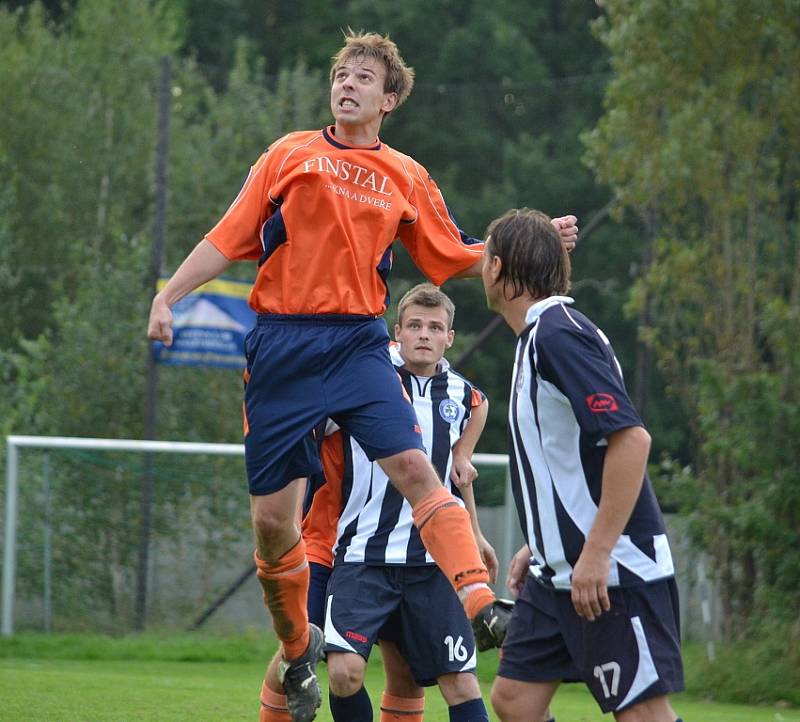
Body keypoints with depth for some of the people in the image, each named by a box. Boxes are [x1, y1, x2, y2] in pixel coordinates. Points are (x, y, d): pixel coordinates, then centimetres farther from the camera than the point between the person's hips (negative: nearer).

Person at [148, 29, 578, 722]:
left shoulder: (407, 178, 11)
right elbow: (229, 238, 6)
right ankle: (298, 649, 20)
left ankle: (481, 606, -29)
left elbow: (455, 258, 18)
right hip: (281, 346, 0)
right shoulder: (291, 155, 7)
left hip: (358, 345, 0)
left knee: (414, 466, -22)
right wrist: (168, 296, -3)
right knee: (272, 516, 0)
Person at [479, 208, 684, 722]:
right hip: (558, 573, 10)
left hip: (614, 570, -10)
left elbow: (631, 439, -25)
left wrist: (596, 554, -25)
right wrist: (539, 546, 24)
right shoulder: (536, 337, 15)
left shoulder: (559, 335, -16)